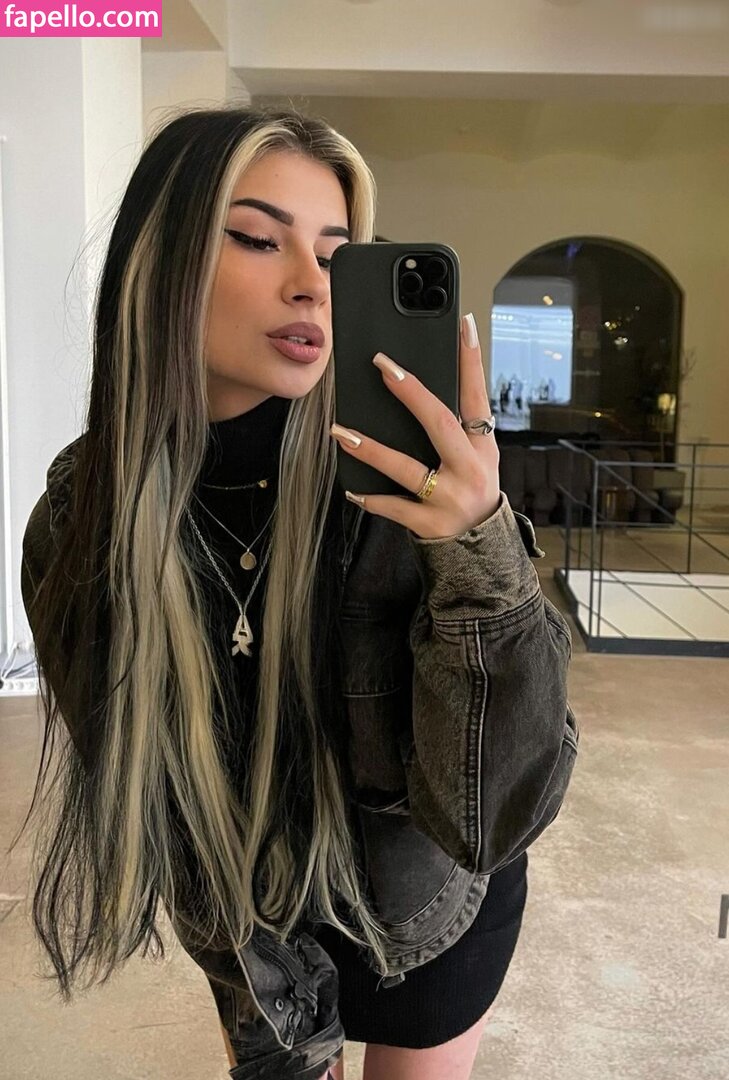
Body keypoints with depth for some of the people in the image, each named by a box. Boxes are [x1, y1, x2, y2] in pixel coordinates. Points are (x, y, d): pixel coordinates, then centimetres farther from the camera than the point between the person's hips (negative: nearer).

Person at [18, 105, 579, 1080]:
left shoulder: (403, 485, -27)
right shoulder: (80, 517, -20)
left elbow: (496, 815, -29)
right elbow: (127, 778, -9)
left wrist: (482, 556, -43)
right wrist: (261, 996, -6)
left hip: (430, 915, -1)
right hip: (255, 927, 1)